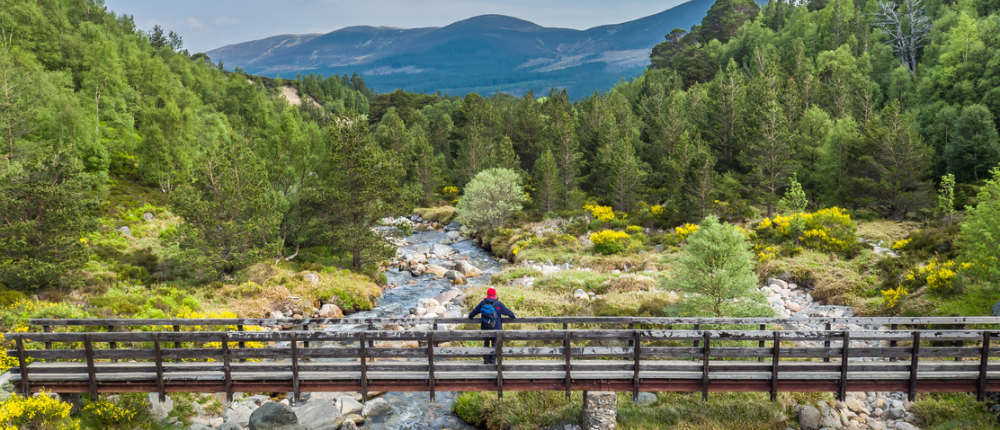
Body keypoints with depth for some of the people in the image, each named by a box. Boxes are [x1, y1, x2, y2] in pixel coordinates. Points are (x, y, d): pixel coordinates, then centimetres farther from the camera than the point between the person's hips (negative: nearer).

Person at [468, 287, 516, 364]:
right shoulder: (499, 304, -5)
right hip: (496, 329, -2)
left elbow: (475, 311, 10)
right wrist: (514, 316, 23)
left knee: (486, 344, 13)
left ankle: (486, 360, 13)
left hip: (485, 329, 2)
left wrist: (470, 316, 29)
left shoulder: (483, 303, 0)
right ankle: (493, 360, 7)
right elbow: (507, 311, 5)